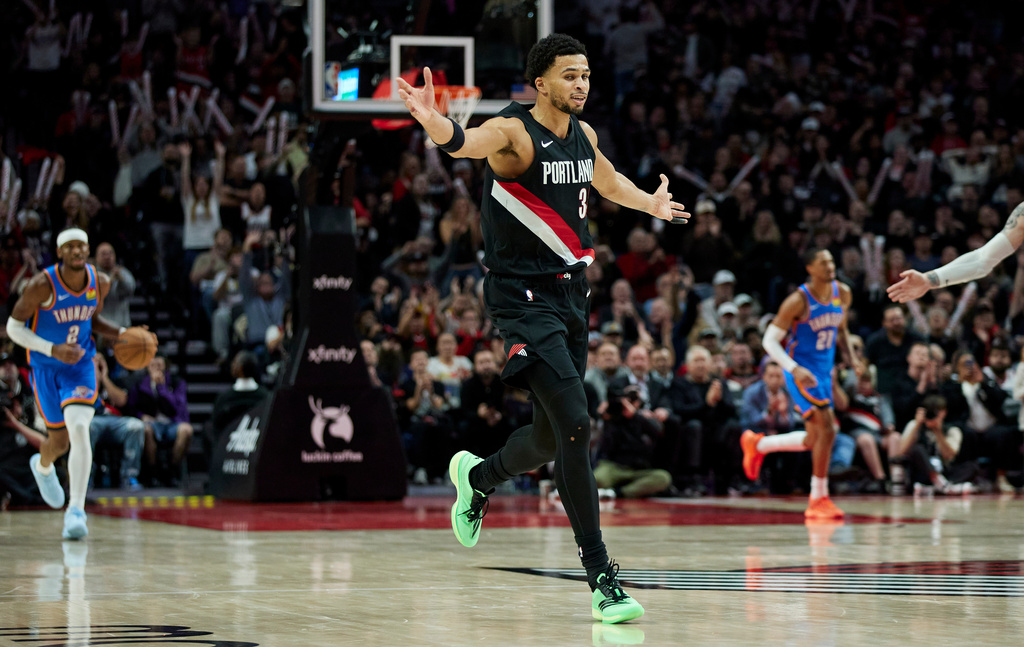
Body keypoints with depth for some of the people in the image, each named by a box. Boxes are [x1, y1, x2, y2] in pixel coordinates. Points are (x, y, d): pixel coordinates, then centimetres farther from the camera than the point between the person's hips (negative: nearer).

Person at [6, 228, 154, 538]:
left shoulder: (100, 283, -7)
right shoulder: (43, 285, -21)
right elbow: (14, 326, -14)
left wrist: (122, 335, -5)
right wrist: (53, 350, -26)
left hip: (80, 365, 1)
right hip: (46, 368, -1)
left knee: (79, 430, -22)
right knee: (60, 440, 11)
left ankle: (76, 510, -24)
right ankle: (42, 466, 50)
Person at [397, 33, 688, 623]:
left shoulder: (584, 135, 9)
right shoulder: (514, 131, -14)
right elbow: (463, 142, -39)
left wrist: (651, 203, 41)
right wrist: (433, 121, -59)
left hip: (572, 292, 8)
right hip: (523, 296, -8)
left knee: (551, 439, 15)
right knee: (576, 426, -17)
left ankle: (478, 478, 48)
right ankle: (602, 579, -14)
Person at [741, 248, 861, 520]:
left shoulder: (842, 294, 0)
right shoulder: (798, 301, -19)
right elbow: (769, 340, -16)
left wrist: (850, 356, 2)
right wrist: (795, 369, -28)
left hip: (824, 372, 7)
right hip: (802, 372, -7)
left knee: (813, 440, 14)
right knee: (826, 429, -18)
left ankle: (757, 444, 37)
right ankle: (818, 501, -10)